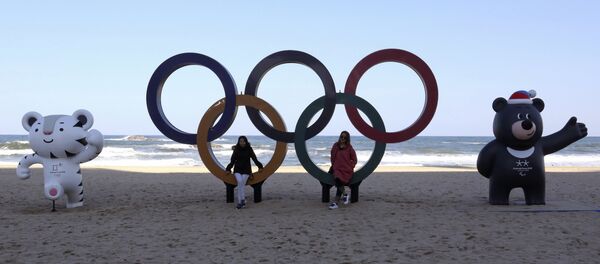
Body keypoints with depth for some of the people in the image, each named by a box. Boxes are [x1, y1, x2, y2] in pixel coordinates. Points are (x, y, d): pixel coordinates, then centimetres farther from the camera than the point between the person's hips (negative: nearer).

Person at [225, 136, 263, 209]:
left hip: (246, 170, 0)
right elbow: (232, 161, 7)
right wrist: (228, 169, -2)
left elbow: (254, 159, 3)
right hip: (237, 170, 0)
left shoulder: (249, 149, 3)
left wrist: (260, 166, -7)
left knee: (241, 184, -18)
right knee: (240, 182, -26)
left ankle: (240, 202, -15)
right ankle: (243, 200, -25)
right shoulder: (236, 150, 5)